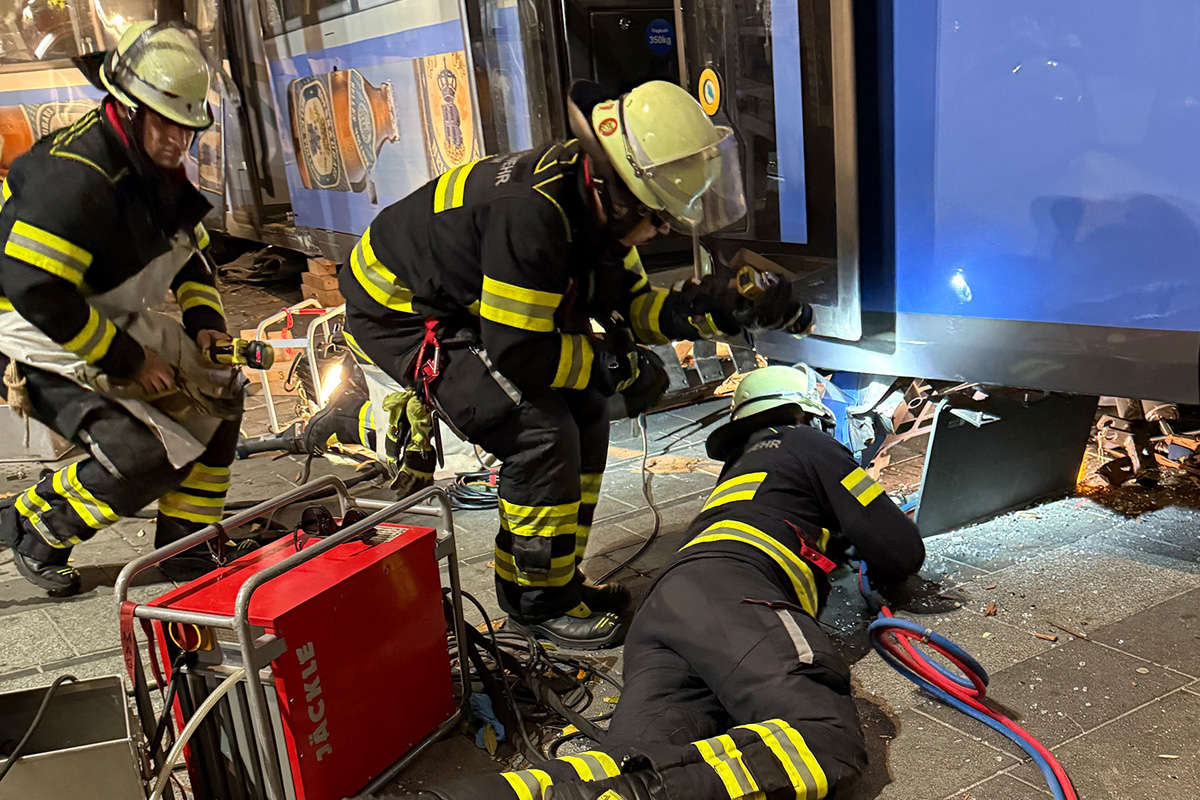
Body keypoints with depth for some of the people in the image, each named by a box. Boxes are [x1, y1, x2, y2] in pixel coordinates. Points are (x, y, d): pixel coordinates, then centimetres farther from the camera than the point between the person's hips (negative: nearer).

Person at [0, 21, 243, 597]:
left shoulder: (159, 171, 4)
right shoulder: (72, 176, -26)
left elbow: (188, 256, 17)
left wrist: (205, 323, -1)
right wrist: (127, 361, -24)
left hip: (112, 324, 9)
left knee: (216, 393, 4)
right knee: (142, 458, -20)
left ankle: (185, 548, 13)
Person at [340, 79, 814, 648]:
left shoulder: (593, 201, -6)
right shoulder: (529, 216, -35)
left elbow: (628, 304, 1)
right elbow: (519, 352, -31)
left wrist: (725, 316, -11)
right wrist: (622, 369, -20)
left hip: (468, 305, 9)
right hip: (400, 321, -9)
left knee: (585, 415, 4)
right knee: (542, 434, -19)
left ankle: (558, 578, 18)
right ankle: (538, 601, 2)